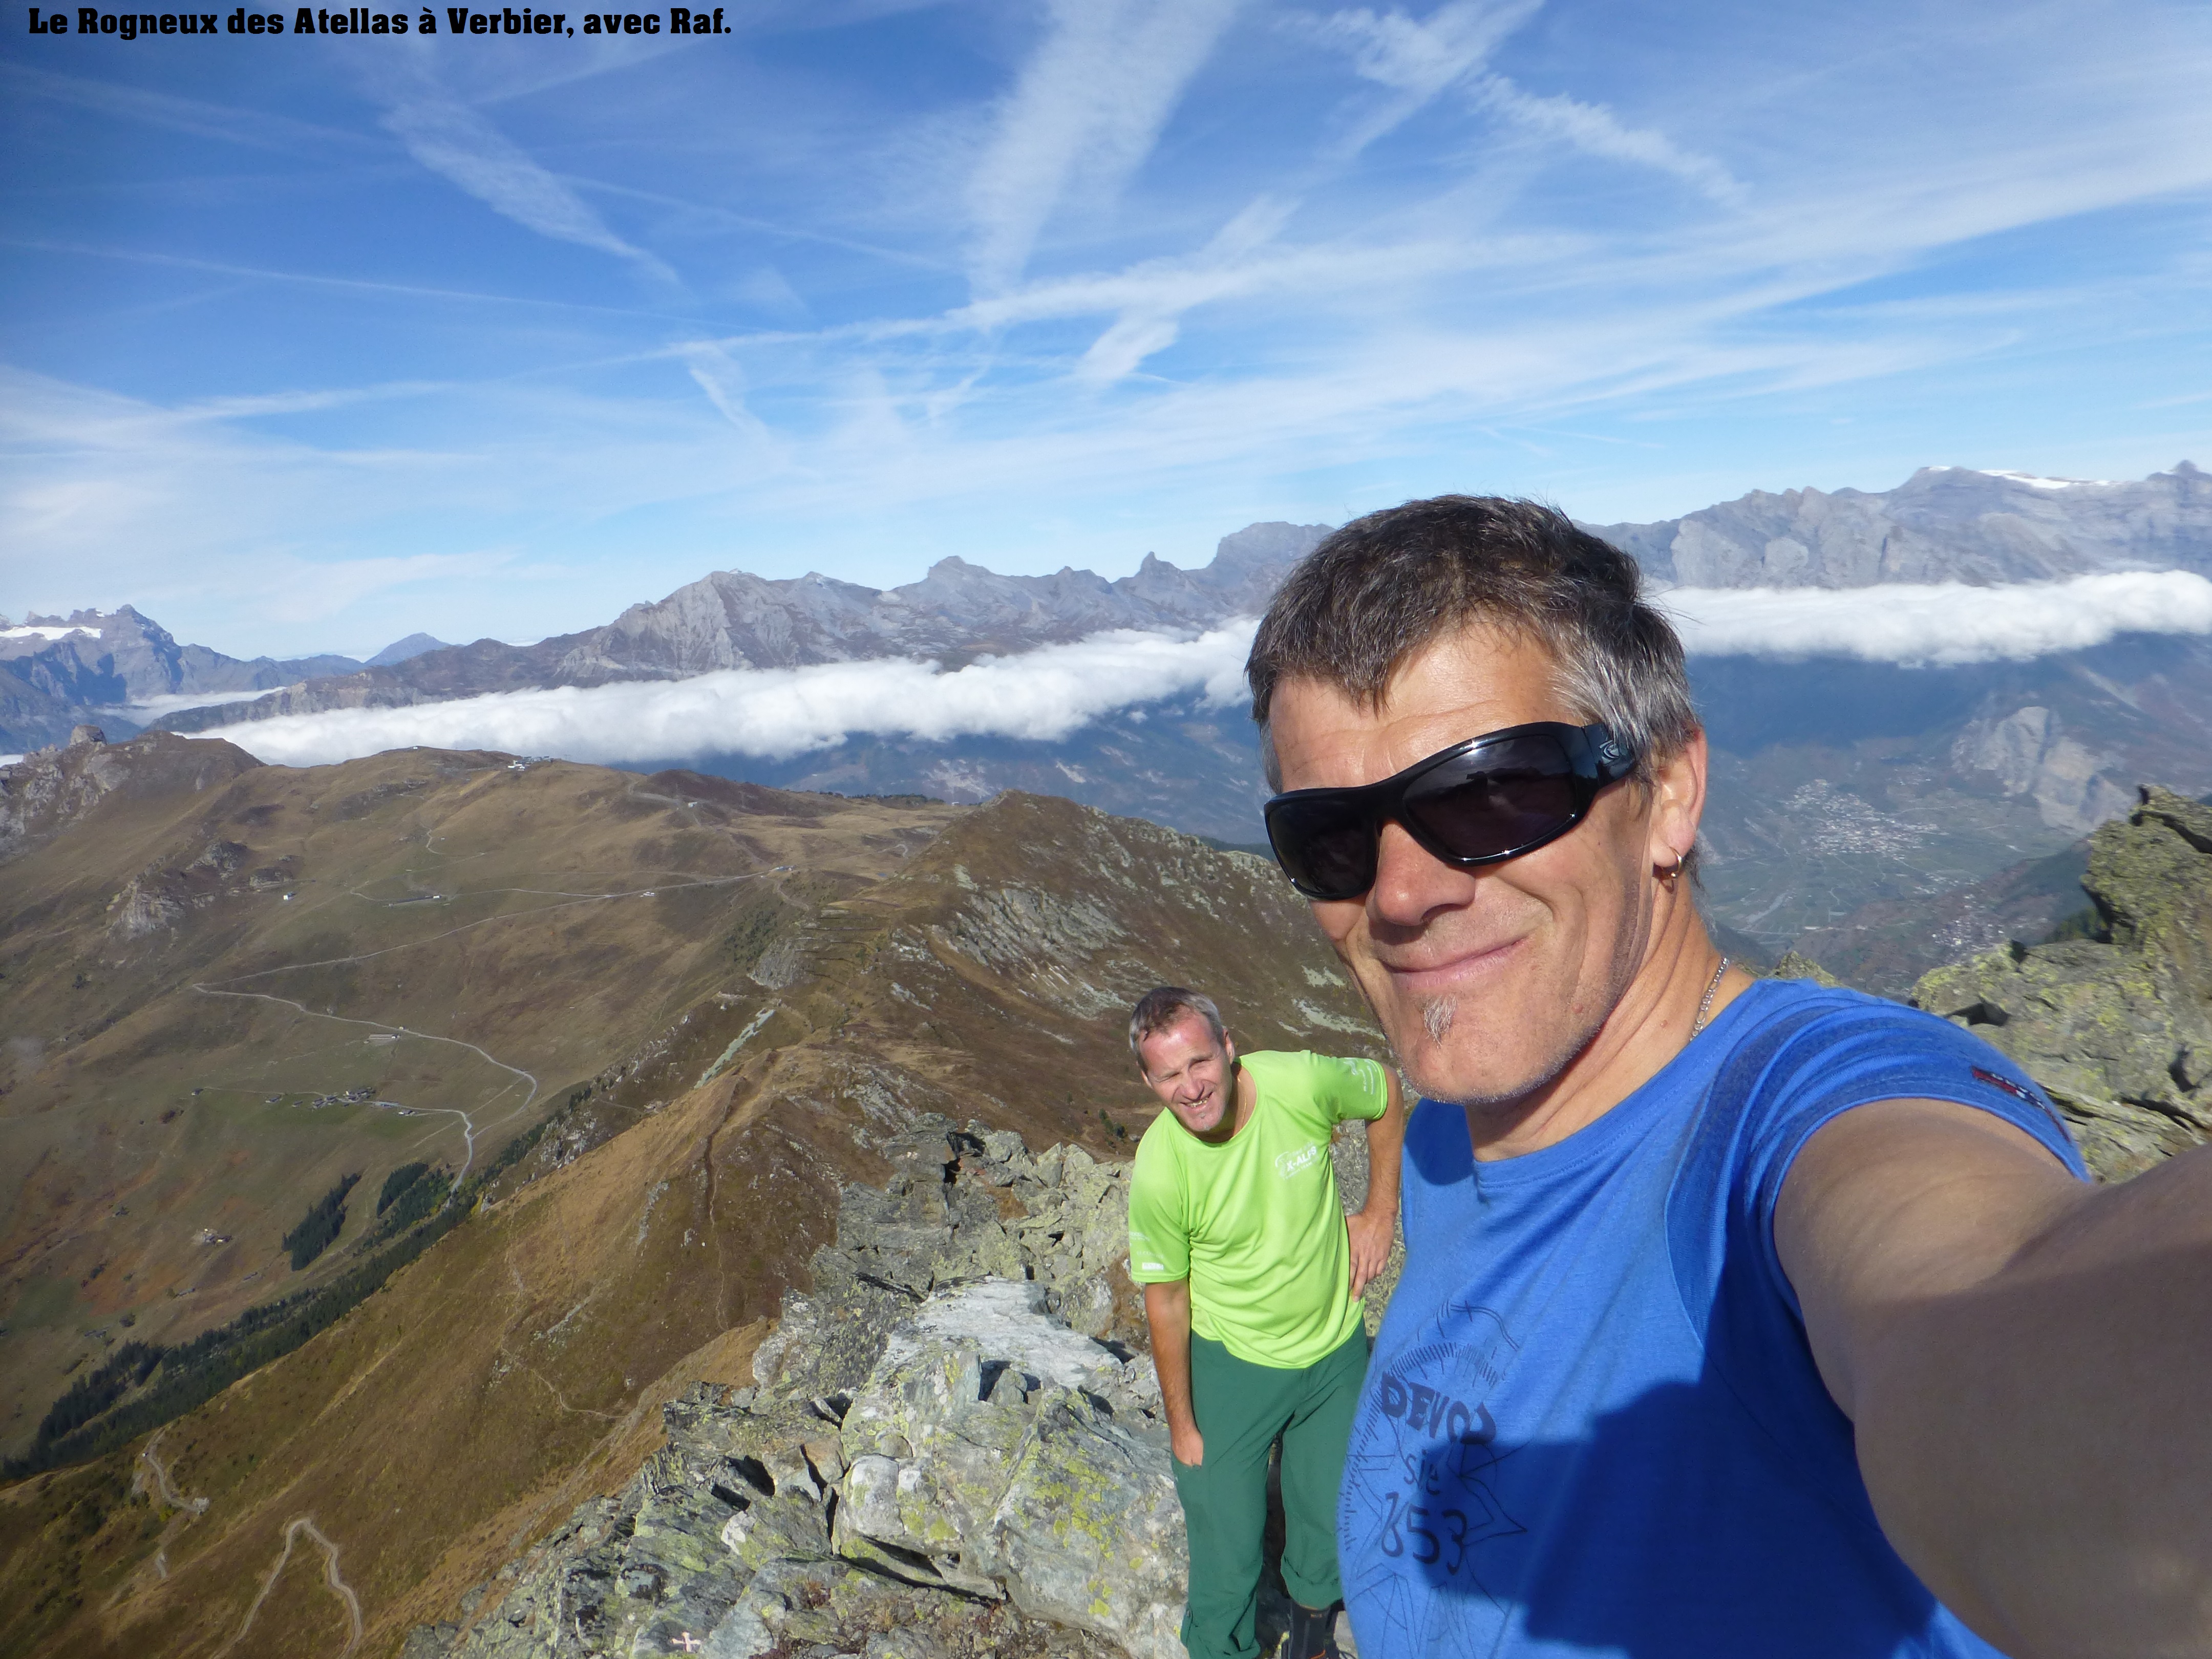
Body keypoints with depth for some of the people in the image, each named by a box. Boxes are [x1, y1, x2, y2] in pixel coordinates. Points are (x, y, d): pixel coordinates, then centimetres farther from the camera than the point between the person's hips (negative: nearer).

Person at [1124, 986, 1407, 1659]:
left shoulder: (1302, 1081, -27)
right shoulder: (1158, 1174, -28)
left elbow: (1386, 1093, -4)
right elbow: (1166, 1301, -13)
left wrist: (1380, 1211, -3)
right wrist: (1182, 1422, -2)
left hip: (1338, 1351, 3)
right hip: (1231, 1366, -2)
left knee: (1333, 1522, 21)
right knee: (1226, 1541, 9)